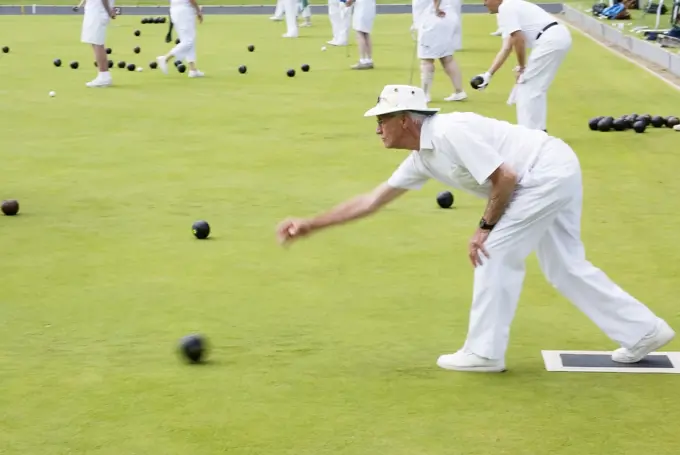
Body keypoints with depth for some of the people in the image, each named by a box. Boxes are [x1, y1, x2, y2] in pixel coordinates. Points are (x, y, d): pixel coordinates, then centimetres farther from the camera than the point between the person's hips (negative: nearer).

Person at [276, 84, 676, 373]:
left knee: (496, 252, -6)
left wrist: (486, 227, -10)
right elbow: (371, 201, 14)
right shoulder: (422, 159, 9)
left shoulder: (450, 132, -20)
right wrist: (311, 225, 12)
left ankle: (484, 352, 3)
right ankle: (645, 332, 18)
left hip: (549, 171, -10)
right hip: (555, 176, 10)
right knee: (565, 267, 13)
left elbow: (505, 177, -21)